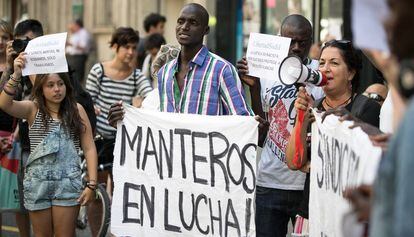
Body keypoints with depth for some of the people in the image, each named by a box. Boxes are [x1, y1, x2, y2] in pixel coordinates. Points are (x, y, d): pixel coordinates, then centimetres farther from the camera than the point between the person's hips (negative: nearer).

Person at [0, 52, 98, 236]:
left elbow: (89, 148, 2)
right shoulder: (32, 109, 1)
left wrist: (92, 184, -5)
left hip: (68, 181, -1)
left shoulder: (76, 110, 2)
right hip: (37, 181, 1)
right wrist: (16, 76, -34)